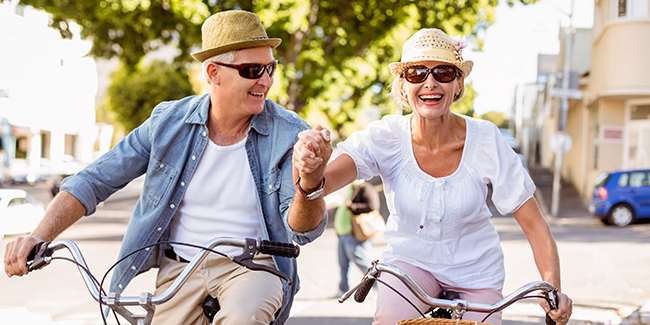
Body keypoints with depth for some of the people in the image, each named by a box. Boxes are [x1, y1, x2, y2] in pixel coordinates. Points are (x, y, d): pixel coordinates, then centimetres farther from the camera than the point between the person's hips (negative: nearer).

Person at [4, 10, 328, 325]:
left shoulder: (288, 133, -8)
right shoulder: (168, 123, -2)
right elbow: (93, 181, 0)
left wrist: (309, 187, -40)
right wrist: (39, 237, -15)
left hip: (251, 267, -3)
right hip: (180, 267, 3)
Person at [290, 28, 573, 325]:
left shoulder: (485, 140, -20)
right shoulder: (386, 137, -19)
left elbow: (534, 225, -16)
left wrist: (553, 289, -31)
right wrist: (311, 168, -59)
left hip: (475, 269, 1)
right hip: (409, 259, -1)